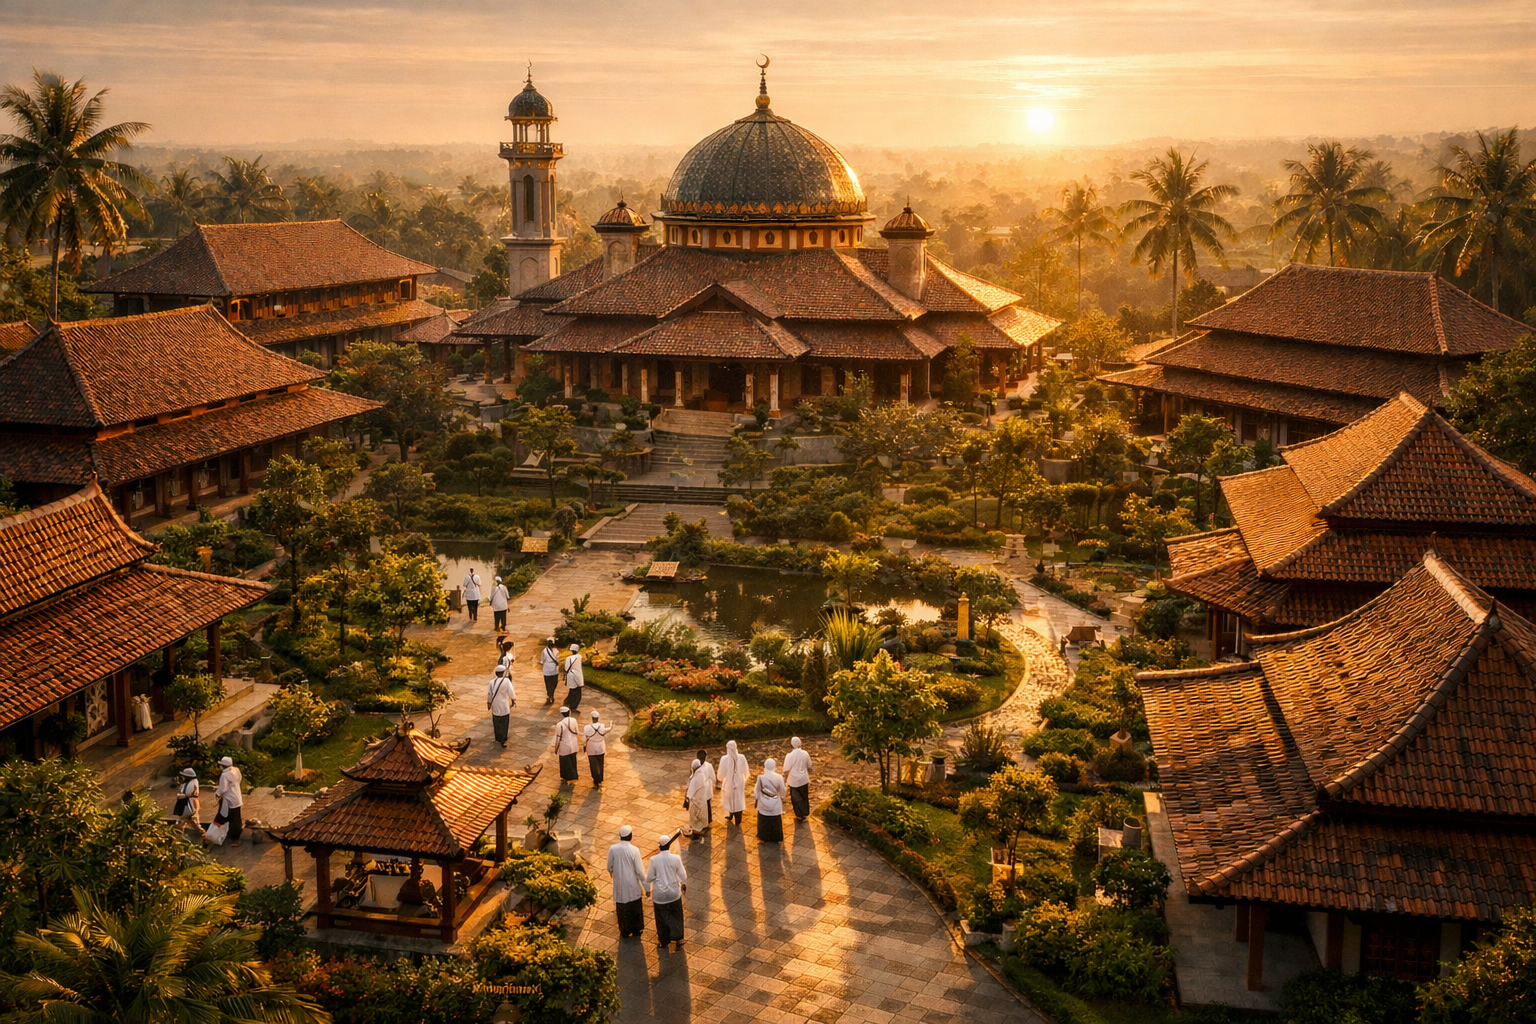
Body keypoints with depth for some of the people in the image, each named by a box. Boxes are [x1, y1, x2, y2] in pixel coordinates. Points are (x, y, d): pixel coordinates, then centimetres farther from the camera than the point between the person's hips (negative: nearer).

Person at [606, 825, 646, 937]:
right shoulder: (634, 850, -19)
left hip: (619, 884, 1)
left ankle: (624, 932, 26)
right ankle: (637, 930, 31)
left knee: (622, 908, 16)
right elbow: (639, 870, -14)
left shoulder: (613, 849, -14)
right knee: (635, 907, 18)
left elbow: (609, 867, -2)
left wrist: (611, 872, 22)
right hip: (633, 885, -1)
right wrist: (645, 885, -1)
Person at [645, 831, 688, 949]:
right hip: (673, 893, 0)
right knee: (676, 916, 20)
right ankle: (678, 939, 25)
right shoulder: (676, 858, -17)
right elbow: (683, 876, -8)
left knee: (662, 918, 18)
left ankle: (664, 942, 31)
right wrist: (684, 885, 14)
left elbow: (650, 878, -9)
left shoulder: (654, 860, -18)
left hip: (659, 894, 0)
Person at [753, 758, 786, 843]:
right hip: (775, 804, 1)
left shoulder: (761, 777, -20)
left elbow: (757, 791, -8)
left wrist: (756, 798, 11)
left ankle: (763, 838, 32)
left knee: (764, 821, 19)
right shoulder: (779, 777, -18)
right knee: (776, 822, 19)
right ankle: (777, 838, 32)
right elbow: (782, 791, -6)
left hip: (764, 804, -1)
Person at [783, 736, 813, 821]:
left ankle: (800, 815, 19)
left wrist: (784, 781, -3)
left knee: (796, 798, 12)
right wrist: (809, 776, 22)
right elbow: (809, 767, 5)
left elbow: (786, 770, -16)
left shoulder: (790, 756, -21)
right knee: (805, 797, 20)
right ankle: (805, 813, 32)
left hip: (793, 781, -4)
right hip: (804, 780, 4)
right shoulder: (805, 754, -9)